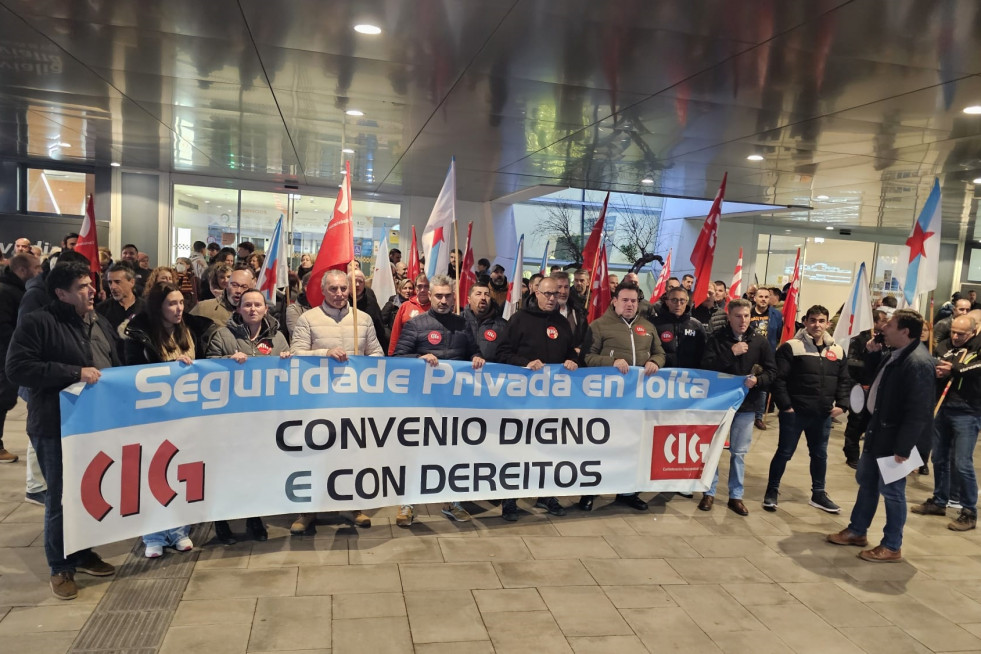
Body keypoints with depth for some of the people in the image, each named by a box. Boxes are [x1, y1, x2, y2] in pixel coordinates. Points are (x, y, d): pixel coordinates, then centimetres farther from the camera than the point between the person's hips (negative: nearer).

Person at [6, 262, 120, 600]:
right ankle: (60, 568, 19)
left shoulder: (101, 324, 12)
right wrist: (75, 373, -23)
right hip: (57, 427, -6)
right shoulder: (37, 323, -9)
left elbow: (115, 367, 20)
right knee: (61, 498, 3)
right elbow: (17, 368, -18)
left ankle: (84, 553, 33)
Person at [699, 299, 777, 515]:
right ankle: (709, 492, 18)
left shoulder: (760, 341, 2)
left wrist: (758, 380, -17)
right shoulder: (717, 338, -4)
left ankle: (736, 496, 20)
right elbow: (706, 366, -14)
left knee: (739, 452, 9)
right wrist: (731, 353, -20)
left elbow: (772, 371, 2)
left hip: (746, 405, 1)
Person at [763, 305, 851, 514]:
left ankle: (818, 494, 32)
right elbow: (778, 379, -12)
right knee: (784, 452, 4)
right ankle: (772, 491, 19)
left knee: (820, 454, 16)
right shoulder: (791, 347, -9)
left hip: (823, 414, 5)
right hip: (794, 412, -5)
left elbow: (844, 381, 13)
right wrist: (784, 405, -15)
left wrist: (841, 404, 1)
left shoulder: (837, 351, 7)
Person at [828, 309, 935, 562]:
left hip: (894, 436, -10)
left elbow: (918, 412, -25)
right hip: (878, 428, 10)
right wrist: (874, 354, 4)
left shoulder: (918, 363, -24)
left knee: (891, 490, 3)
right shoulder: (896, 354, 6)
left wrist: (903, 448, -23)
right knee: (866, 481, 20)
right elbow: (877, 379, 21)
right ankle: (857, 531, 35)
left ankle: (892, 547, 19)